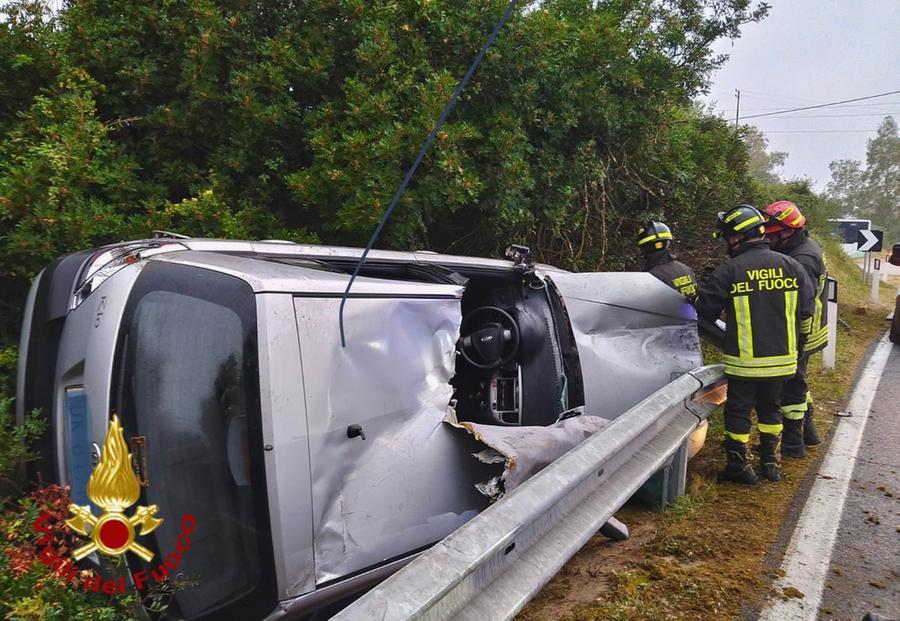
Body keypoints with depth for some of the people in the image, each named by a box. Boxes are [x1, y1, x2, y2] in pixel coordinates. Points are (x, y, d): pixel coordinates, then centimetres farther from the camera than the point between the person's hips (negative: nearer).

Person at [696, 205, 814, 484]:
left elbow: (705, 311, -9)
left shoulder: (729, 271, -15)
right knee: (770, 408, 21)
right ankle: (770, 461, 29)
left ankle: (739, 465, 17)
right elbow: (805, 311, 6)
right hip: (782, 357, 5)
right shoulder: (791, 266, 0)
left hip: (744, 360, -5)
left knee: (738, 411, 9)